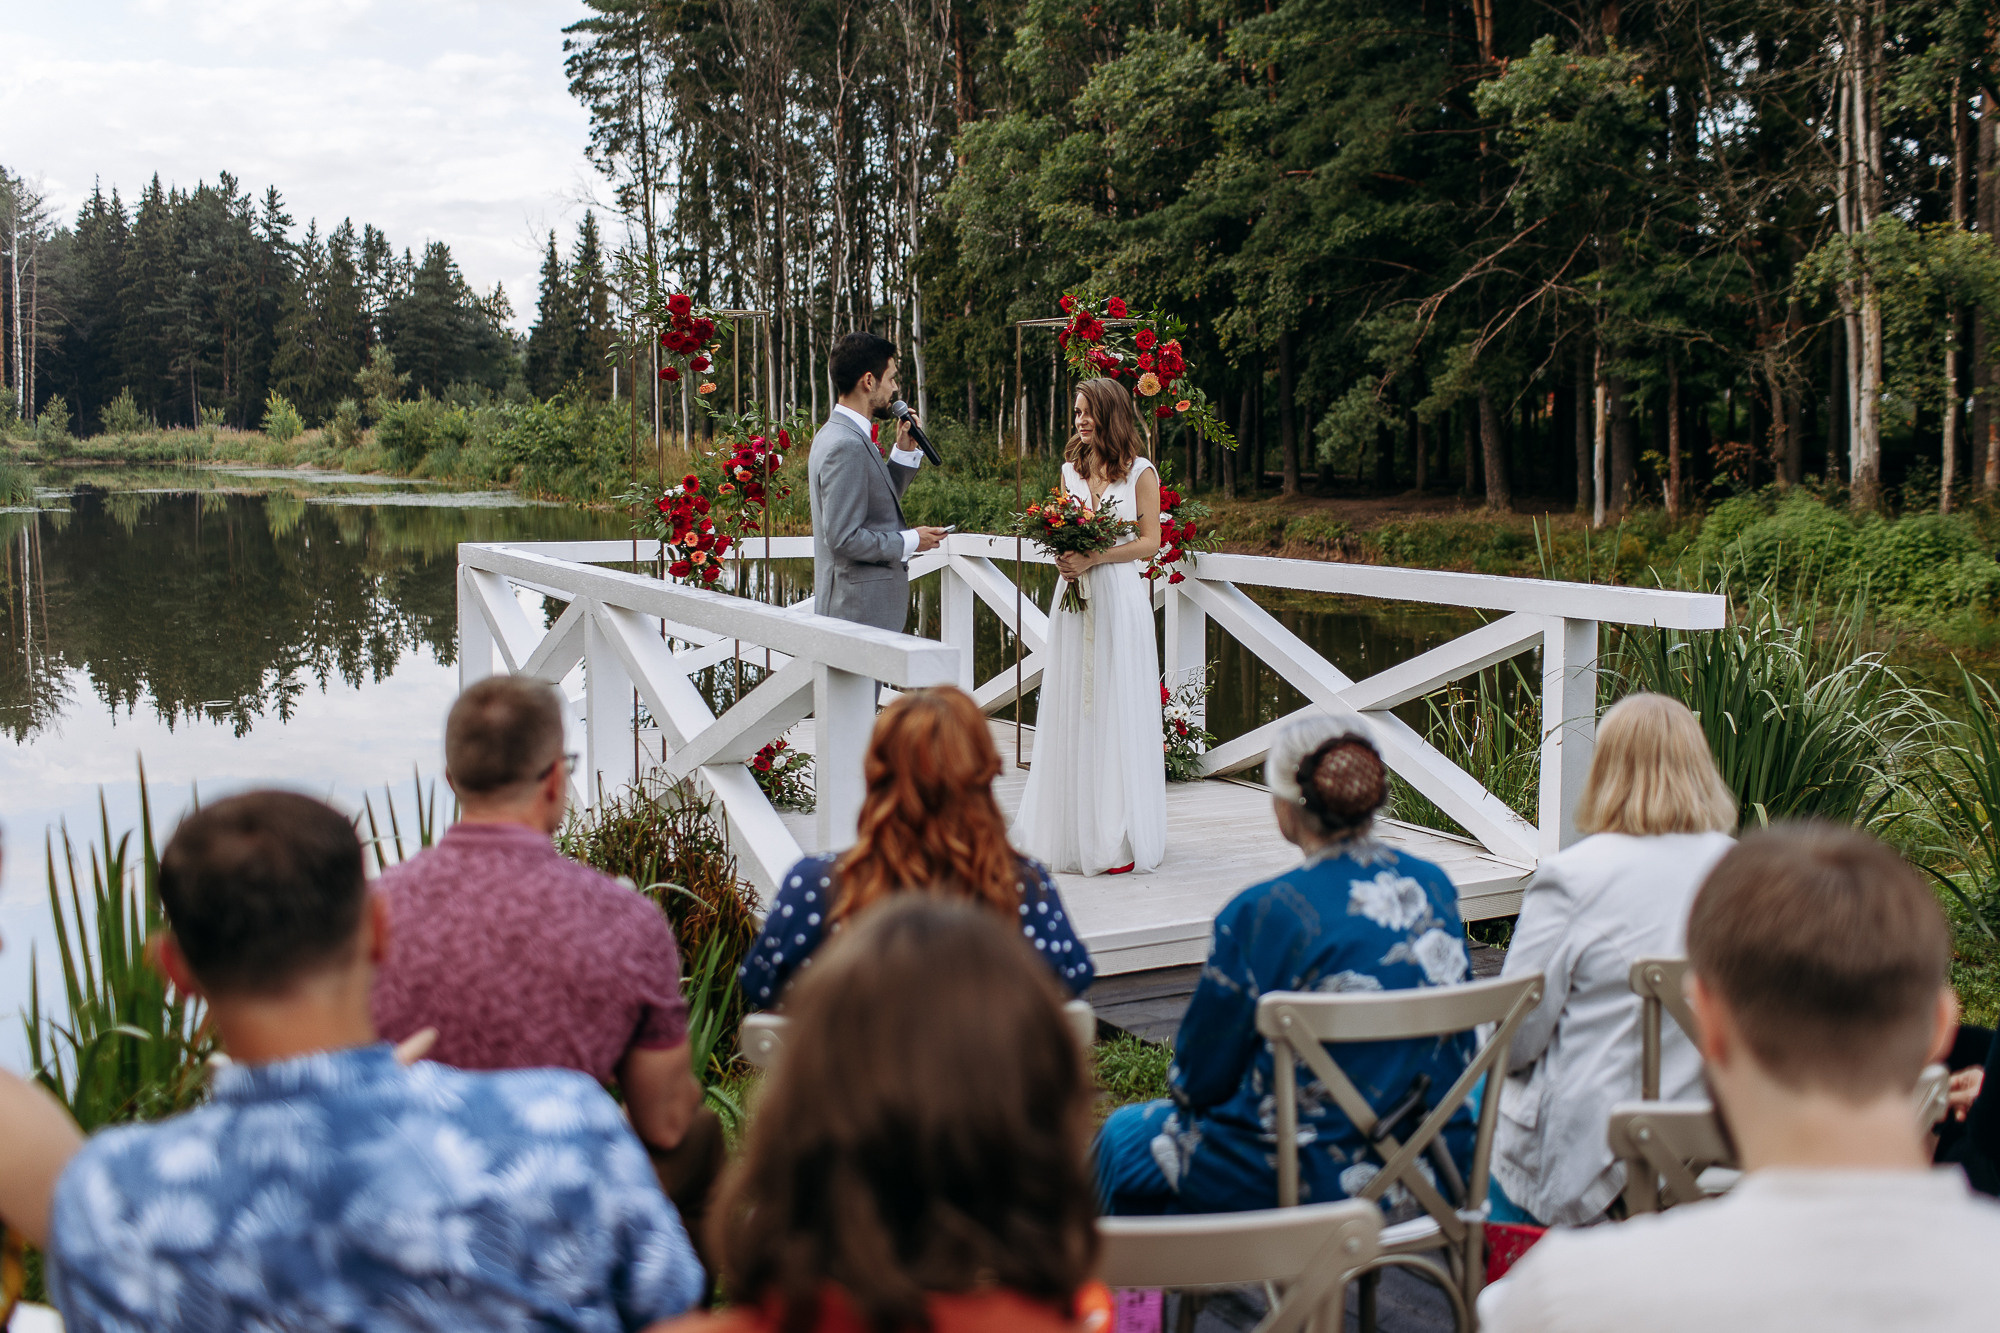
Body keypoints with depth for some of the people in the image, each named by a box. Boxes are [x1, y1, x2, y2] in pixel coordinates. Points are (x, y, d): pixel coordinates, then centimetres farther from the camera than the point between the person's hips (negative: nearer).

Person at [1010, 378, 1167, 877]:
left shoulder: (1141, 472, -1)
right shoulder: (1071, 469, 13)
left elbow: (1149, 543, -4)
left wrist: (1093, 557, -15)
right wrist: (1063, 556, -5)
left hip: (1119, 597, -4)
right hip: (1074, 596, 4)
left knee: (1116, 710, -2)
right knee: (1072, 709, 5)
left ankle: (1119, 835, 4)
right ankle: (1072, 829, 12)